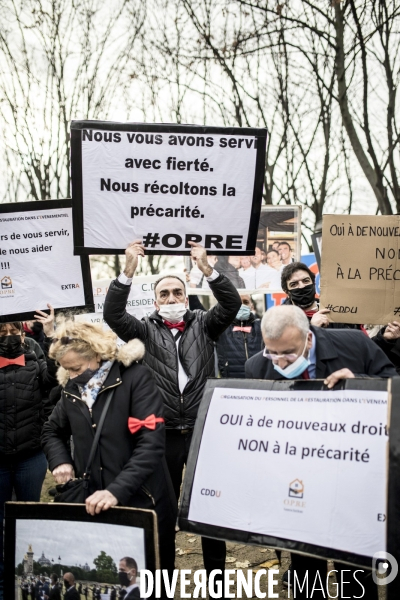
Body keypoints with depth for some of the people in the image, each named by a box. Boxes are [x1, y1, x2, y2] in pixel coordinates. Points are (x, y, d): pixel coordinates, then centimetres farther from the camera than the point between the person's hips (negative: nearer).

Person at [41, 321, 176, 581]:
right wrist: (60, 461, 0)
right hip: (93, 504, 5)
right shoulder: (72, 389, 5)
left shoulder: (136, 378, -13)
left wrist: (118, 490, -31)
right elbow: (52, 431, 21)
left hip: (143, 502, -4)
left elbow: (152, 442, -22)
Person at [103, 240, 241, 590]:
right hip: (164, 433, 0)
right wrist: (128, 271, -22)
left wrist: (206, 268, -25)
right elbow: (112, 315, -9)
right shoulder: (146, 332, 6)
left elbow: (232, 304, -9)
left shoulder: (204, 325, 7)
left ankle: (216, 575, 23)